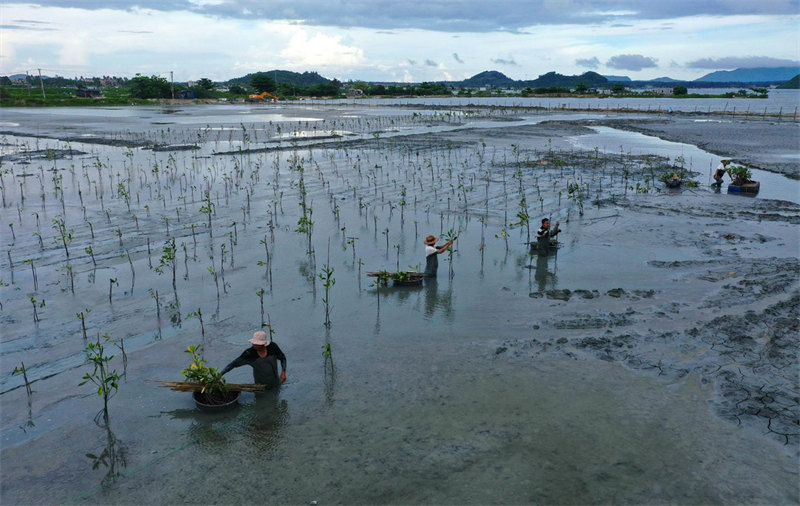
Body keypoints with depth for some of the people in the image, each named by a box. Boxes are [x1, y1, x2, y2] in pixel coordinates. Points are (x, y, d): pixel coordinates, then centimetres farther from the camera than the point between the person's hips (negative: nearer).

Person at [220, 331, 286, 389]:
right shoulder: (249, 353, -19)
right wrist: (220, 374, -21)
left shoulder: (272, 347, -17)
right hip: (260, 385, -1)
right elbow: (233, 364, -14)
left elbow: (283, 358, -1)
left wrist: (283, 372, -14)